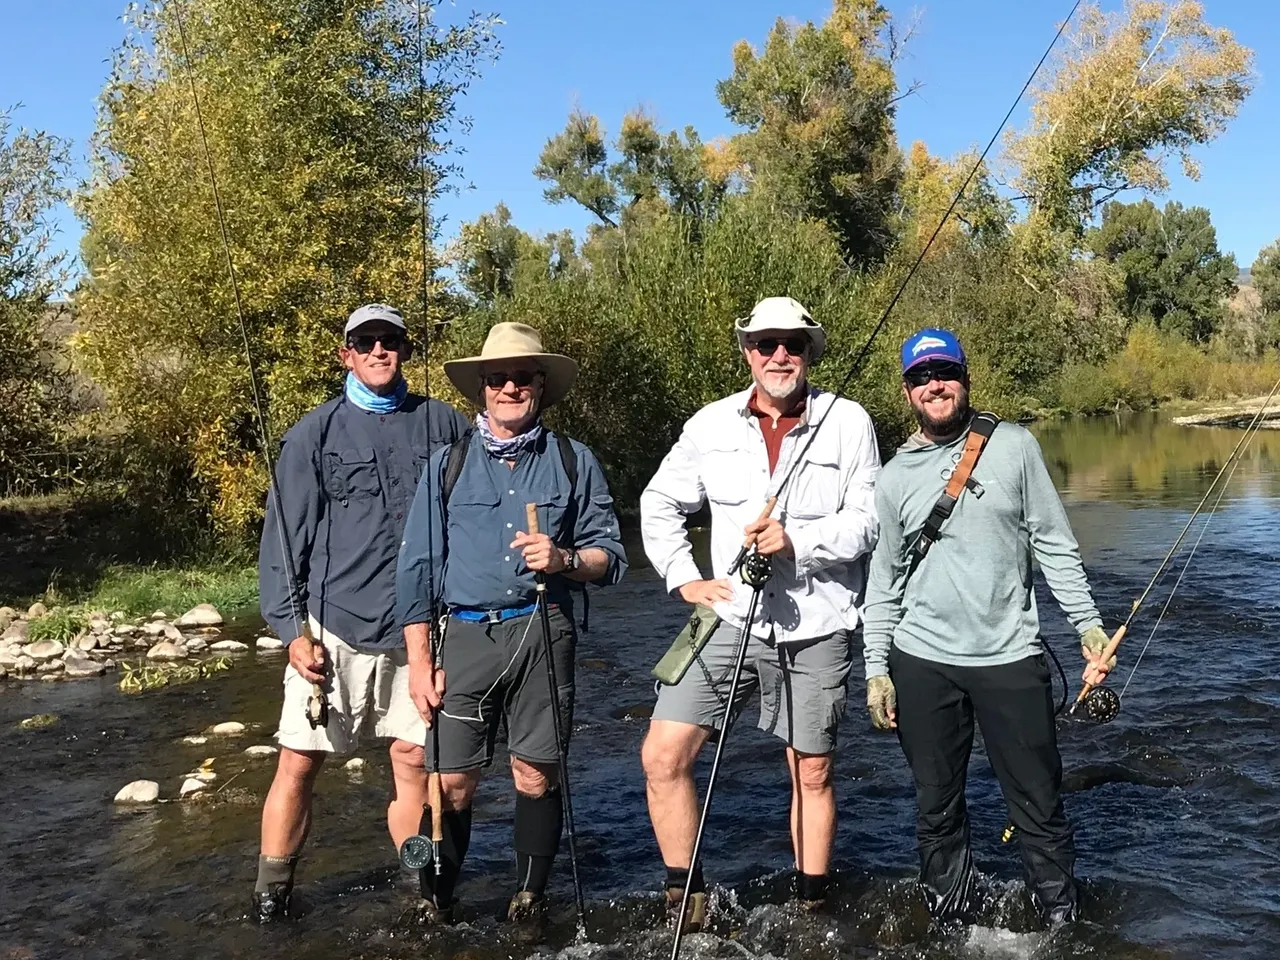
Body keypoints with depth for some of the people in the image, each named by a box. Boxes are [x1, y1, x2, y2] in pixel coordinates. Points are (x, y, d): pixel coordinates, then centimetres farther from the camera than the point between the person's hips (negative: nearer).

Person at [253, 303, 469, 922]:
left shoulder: (444, 425, 7)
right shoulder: (315, 434, 3)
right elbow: (284, 539, 3)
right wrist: (291, 629, -3)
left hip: (417, 626, 1)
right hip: (333, 626, -1)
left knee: (413, 762, 6)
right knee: (299, 762, 3)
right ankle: (270, 896, 20)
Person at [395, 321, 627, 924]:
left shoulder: (574, 462, 10)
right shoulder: (449, 464, 11)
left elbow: (611, 556, 8)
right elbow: (417, 566, 9)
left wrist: (565, 559, -14)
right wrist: (419, 661, 2)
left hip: (543, 633, 0)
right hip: (464, 636, 0)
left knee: (536, 776, 4)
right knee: (451, 784, -1)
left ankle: (531, 897, 21)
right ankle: (435, 904, 16)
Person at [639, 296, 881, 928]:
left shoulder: (847, 423, -3)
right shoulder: (712, 424, 3)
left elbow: (866, 521, -6)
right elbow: (660, 504, 12)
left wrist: (796, 541, -21)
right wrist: (686, 579, 1)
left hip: (817, 627, -1)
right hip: (732, 617, 2)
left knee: (812, 774, 11)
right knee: (662, 756, -5)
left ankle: (811, 906, 29)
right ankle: (686, 898, 13)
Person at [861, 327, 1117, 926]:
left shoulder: (1015, 447, 3)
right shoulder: (894, 477, 5)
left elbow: (1054, 545, 5)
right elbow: (884, 582, 8)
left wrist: (1088, 624, -2)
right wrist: (876, 669, 3)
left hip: (1011, 656, -1)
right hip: (921, 662, 1)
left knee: (1039, 807, 5)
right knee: (938, 809, 10)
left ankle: (1063, 922, 22)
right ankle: (951, 923, 25)